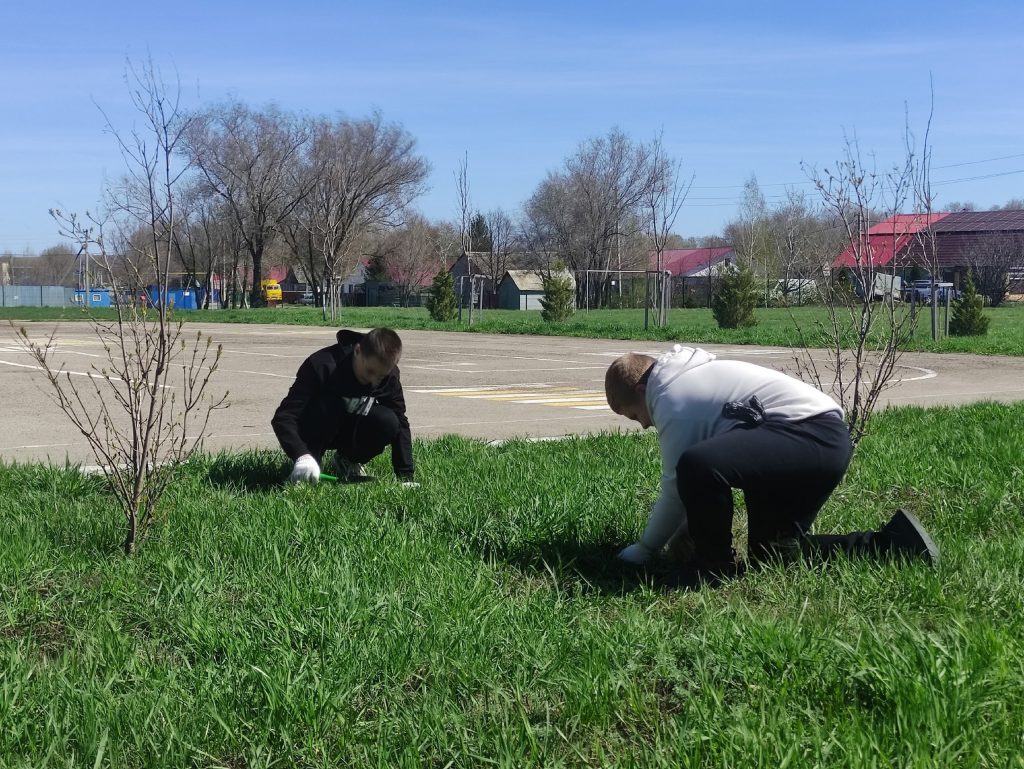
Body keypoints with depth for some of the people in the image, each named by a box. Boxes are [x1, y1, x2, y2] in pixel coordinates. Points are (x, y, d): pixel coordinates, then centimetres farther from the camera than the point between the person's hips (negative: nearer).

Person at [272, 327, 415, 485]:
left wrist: (406, 477, -20)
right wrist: (302, 456, -54)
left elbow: (401, 425, -12)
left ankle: (347, 461, 1)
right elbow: (283, 416, -37)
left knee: (388, 422, -27)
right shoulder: (322, 365, -33)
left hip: (349, 430, 4)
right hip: (314, 430, -4)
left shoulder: (390, 377, -19)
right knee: (327, 405, -37)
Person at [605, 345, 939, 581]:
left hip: (807, 436, -11)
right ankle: (893, 542, 14)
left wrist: (644, 550, 6)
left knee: (696, 465, -30)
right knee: (772, 553, 16)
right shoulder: (690, 376, 25)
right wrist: (684, 531, 34)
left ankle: (713, 569, -8)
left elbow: (676, 488, -7)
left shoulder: (669, 399, -5)